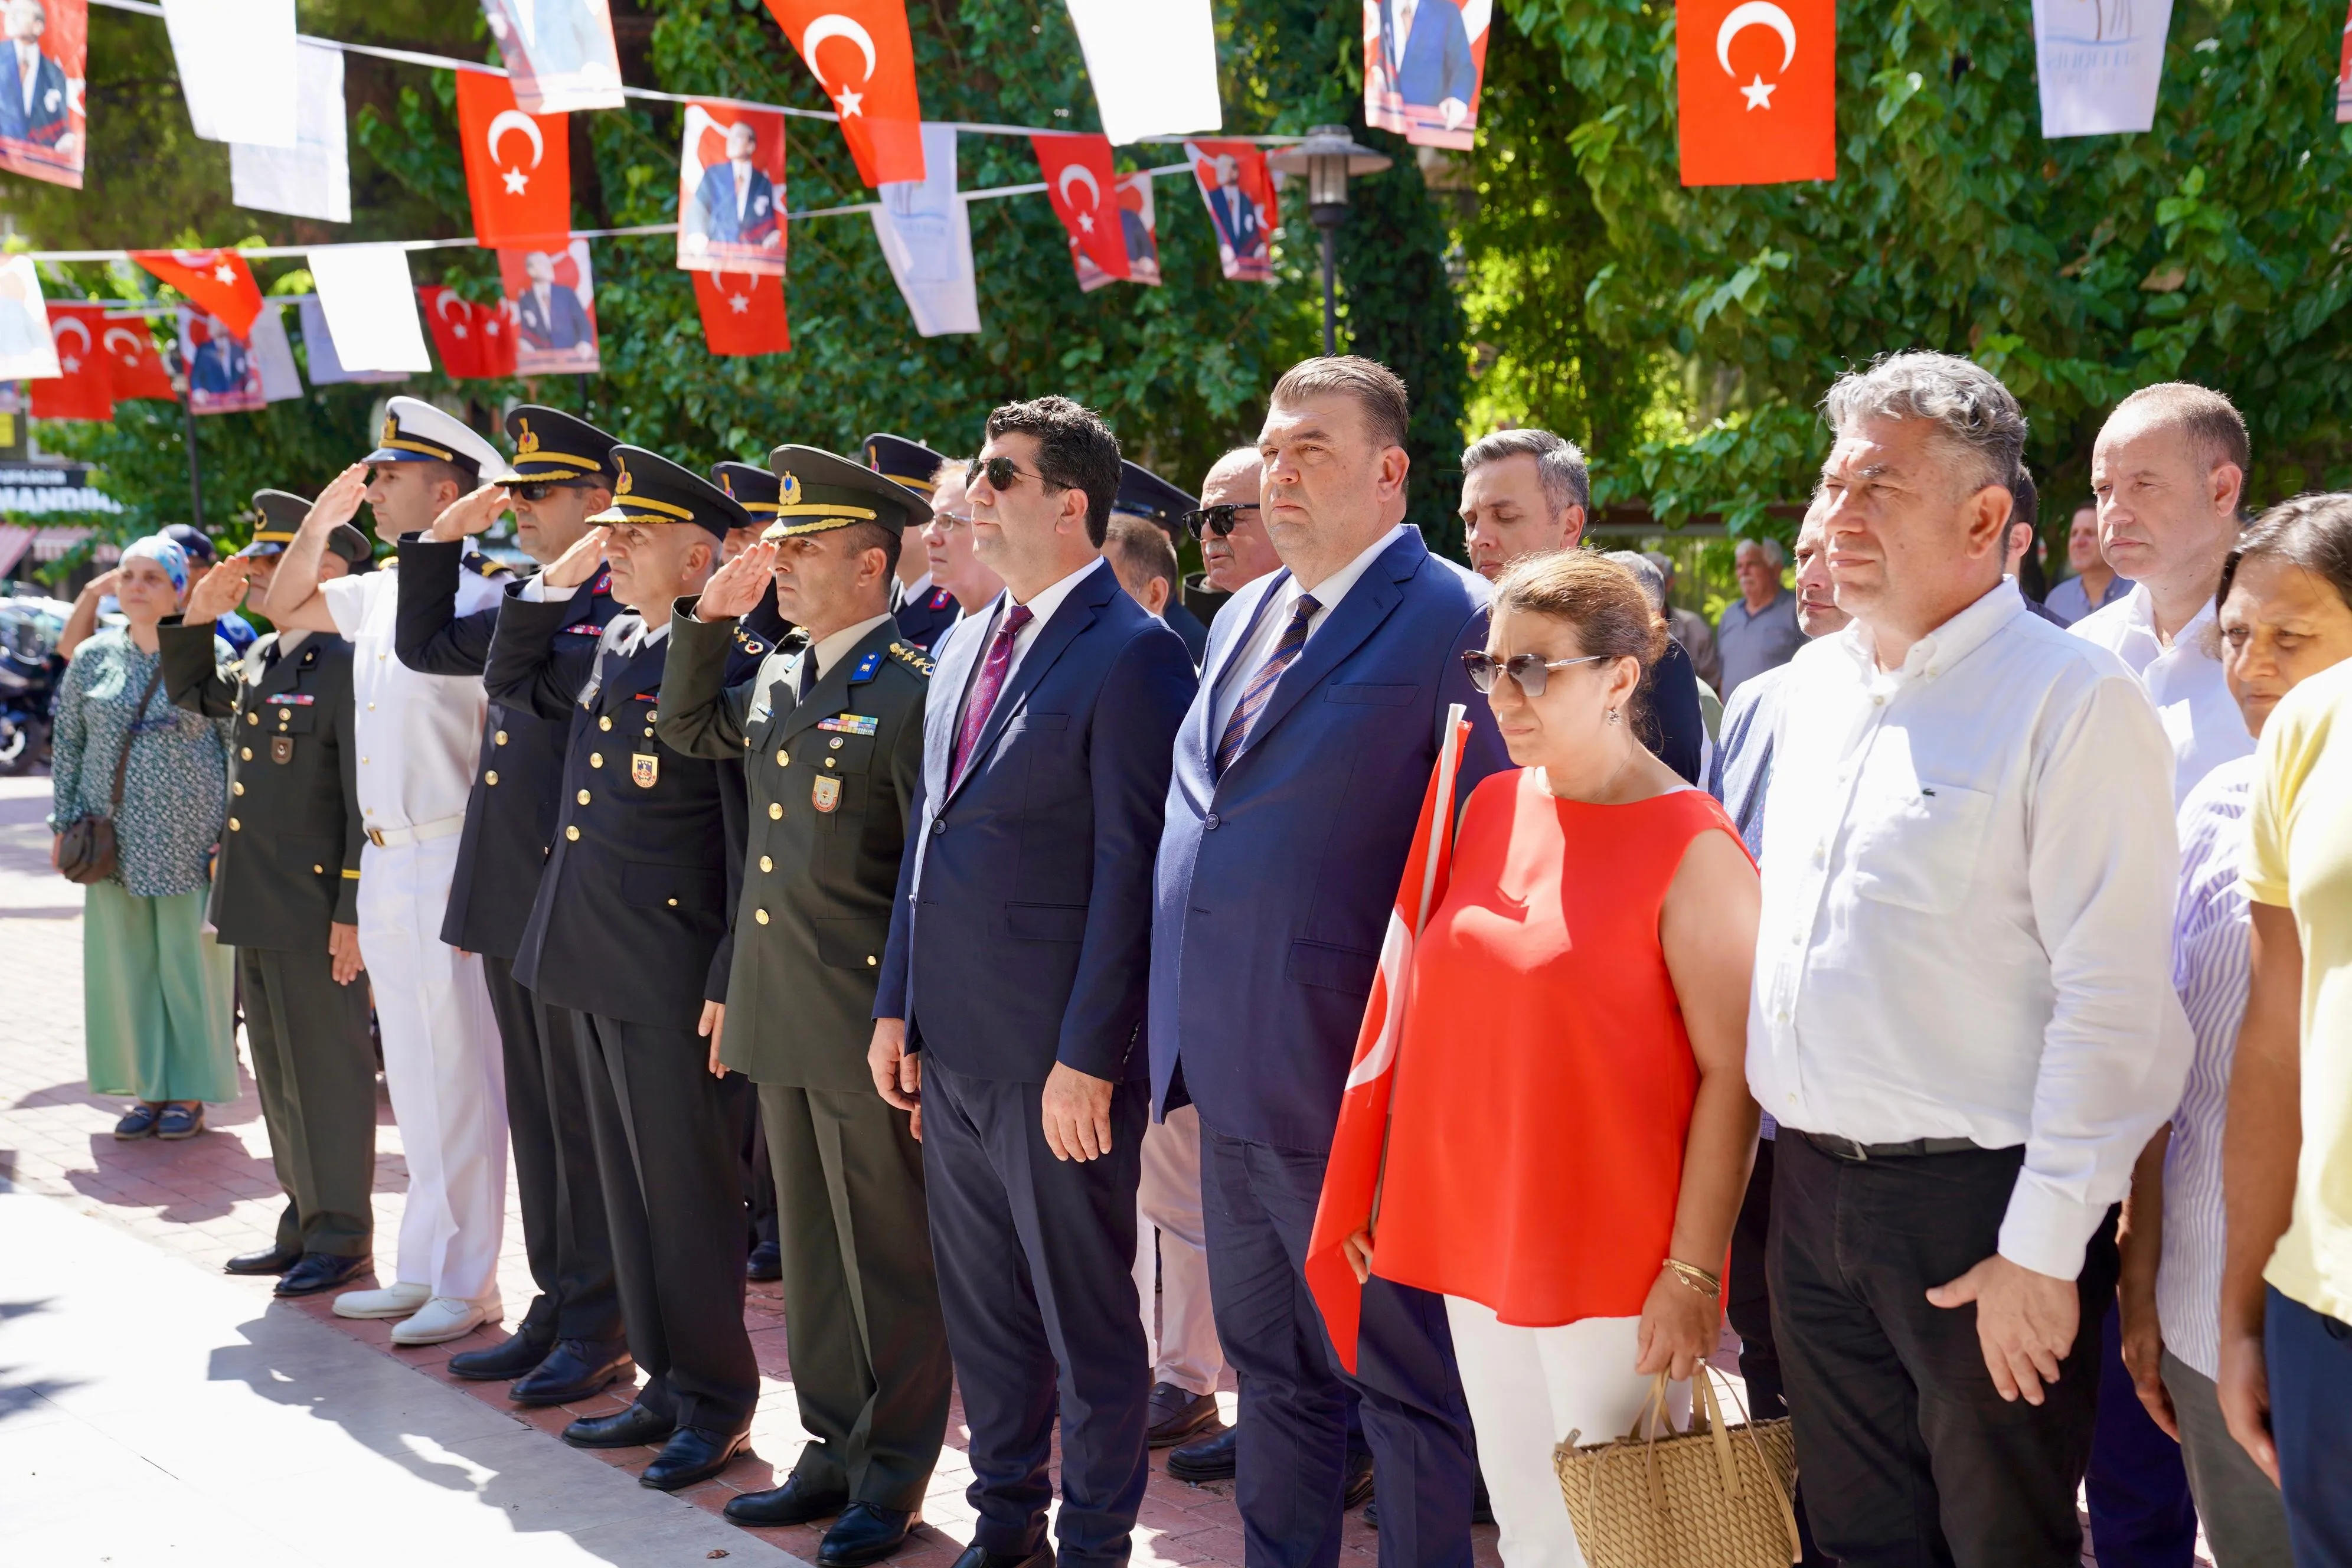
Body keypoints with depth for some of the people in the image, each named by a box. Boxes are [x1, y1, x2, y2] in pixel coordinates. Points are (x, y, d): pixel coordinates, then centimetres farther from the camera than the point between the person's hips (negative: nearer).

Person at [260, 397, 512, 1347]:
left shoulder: (475, 598, -14)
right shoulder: (379, 593, 11)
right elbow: (284, 606, 28)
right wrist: (320, 520, 15)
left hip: (448, 863, -9)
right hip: (383, 865, 9)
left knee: (461, 1079, -2)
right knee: (413, 1078, 15)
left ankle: (468, 1283, 6)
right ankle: (424, 1268, 24)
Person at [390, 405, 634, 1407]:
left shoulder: (629, 609, -12)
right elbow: (425, 646, 25)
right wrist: (444, 543, 17)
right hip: (508, 903, 9)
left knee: (586, 1121, 0)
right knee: (535, 1117, 14)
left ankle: (600, 1330, 9)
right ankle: (555, 1306, 23)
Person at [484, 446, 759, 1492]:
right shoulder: (613, 643, 10)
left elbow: (751, 838, -16)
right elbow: (510, 681, 25)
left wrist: (734, 979, -18)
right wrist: (555, 581, 11)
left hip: (673, 973, -9)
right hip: (596, 962, 9)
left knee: (687, 1189, 0)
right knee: (629, 1185, 15)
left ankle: (716, 1404, 12)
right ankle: (666, 1383, 25)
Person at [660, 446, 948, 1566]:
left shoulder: (910, 693, -13)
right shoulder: (774, 683, 11)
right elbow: (686, 730, 30)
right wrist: (708, 619, 13)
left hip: (866, 1031, -8)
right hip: (780, 1021, 8)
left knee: (889, 1257, 4)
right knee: (810, 1252, 16)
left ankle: (892, 1478, 14)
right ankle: (834, 1450, 27)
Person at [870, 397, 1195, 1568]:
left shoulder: (1131, 656, -14)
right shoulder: (966, 646, 13)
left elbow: (1128, 871, -17)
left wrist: (1088, 1059, -19)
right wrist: (897, 1006, 15)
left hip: (1055, 1055, -8)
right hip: (954, 1041, 8)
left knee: (1086, 1316, 5)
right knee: (981, 1305, 18)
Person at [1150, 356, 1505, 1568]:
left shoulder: (1454, 624, -11)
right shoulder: (1241, 620, 15)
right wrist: (1184, 1031, 16)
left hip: (1347, 1079, -8)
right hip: (1231, 1069, 8)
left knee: (1404, 1381, 4)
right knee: (1271, 1370, 19)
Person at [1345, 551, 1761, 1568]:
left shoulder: (1690, 847, -12)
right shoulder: (1491, 808, 7)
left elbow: (1734, 1072, -14)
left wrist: (1692, 1273, -17)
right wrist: (1391, 1186, 11)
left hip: (1612, 1268, -6)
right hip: (1481, 1241, 6)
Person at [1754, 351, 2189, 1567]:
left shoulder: (2073, 701, -13)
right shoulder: (1816, 683, 11)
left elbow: (2113, 1003, -17)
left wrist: (2042, 1250, -18)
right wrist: (1772, 1150, 15)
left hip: (1974, 1202, -6)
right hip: (1810, 1190, 7)